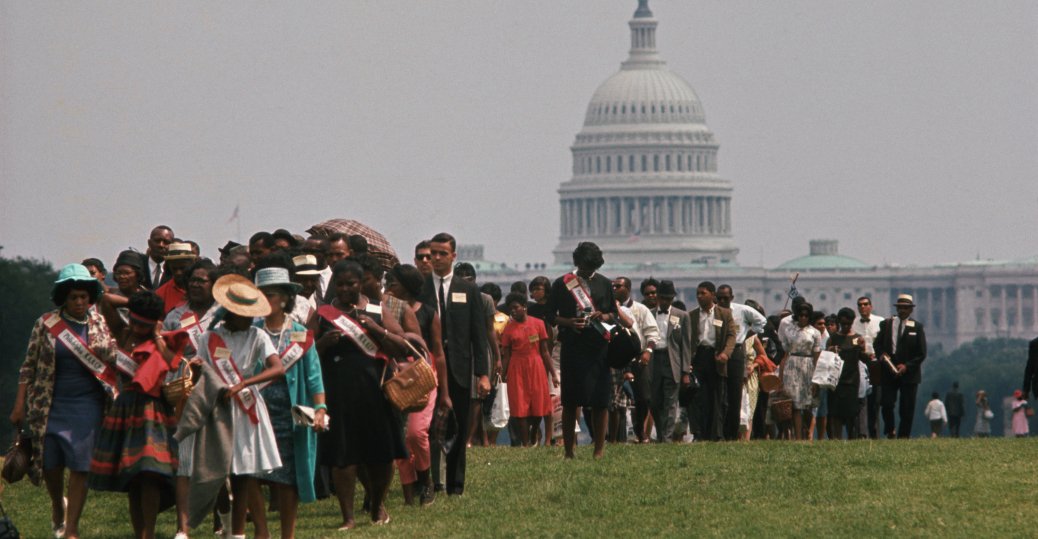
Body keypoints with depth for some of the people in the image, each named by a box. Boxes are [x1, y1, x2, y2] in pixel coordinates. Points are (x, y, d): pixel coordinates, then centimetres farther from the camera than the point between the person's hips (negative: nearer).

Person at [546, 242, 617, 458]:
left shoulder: (605, 284, 12)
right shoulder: (562, 284, 5)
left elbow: (615, 314, 17)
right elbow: (551, 316, 6)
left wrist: (603, 317, -6)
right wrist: (569, 322, -12)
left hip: (599, 347, 2)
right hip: (572, 348, -2)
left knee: (601, 401, -2)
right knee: (570, 401, 0)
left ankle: (599, 449, 4)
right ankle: (569, 450, 5)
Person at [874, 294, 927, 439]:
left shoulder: (917, 327, 3)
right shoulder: (886, 324, 8)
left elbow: (922, 354, 1)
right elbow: (877, 344, 11)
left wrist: (906, 366, -11)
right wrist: (881, 355, -11)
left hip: (909, 373, -1)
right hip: (888, 372, 1)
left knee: (906, 410, -1)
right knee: (886, 404, -10)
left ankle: (903, 437, 6)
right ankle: (889, 431, 12)